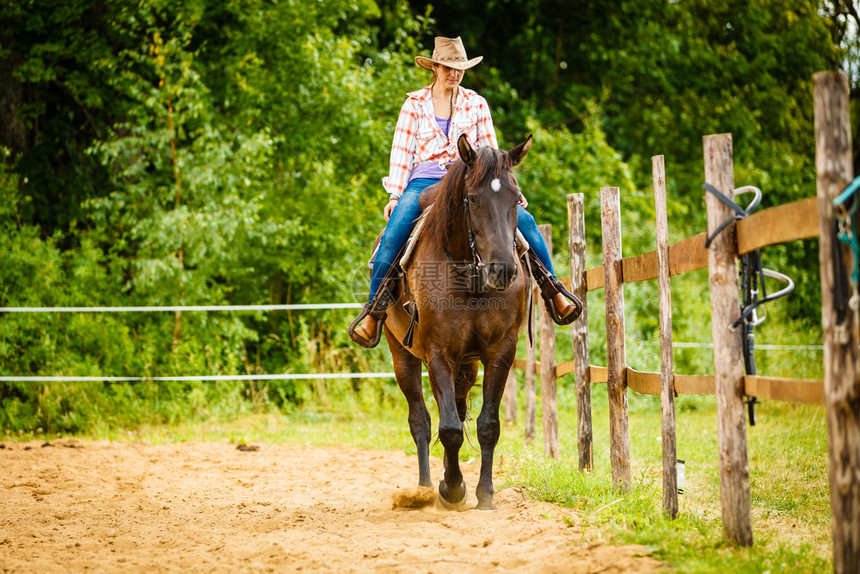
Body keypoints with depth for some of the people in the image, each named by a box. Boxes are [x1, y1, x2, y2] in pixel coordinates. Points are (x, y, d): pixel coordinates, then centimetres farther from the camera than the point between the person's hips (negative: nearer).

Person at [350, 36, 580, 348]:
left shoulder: (476, 104, 11)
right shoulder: (414, 105, 8)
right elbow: (401, 154, 4)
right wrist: (394, 195, -7)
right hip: (424, 182, -1)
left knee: (524, 220, -18)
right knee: (393, 234, -28)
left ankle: (552, 291, -6)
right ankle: (375, 309, -17)